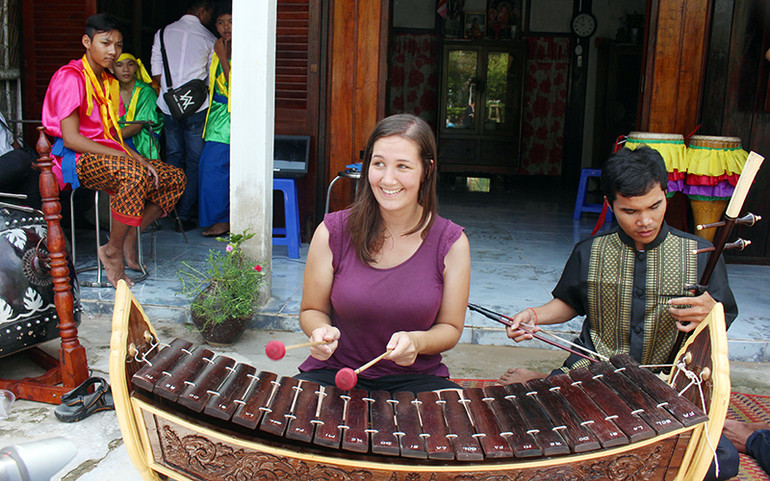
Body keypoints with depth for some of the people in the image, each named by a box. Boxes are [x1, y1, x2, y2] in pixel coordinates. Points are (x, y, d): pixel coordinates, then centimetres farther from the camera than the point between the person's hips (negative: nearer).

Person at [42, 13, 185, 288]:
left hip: (109, 155, 9)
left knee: (175, 177, -7)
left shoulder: (109, 82, 18)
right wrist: (128, 158, -21)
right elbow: (70, 138, -18)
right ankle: (113, 251, -21)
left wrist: (136, 157, -3)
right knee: (135, 175, -37)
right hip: (77, 161, -9)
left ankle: (129, 240, -4)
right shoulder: (71, 77, -10)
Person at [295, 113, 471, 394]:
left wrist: (416, 341, -20)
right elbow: (312, 310, 5)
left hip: (415, 378, 1)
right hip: (335, 371, 0)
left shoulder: (452, 242, -6)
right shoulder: (331, 233, -8)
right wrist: (321, 331, -19)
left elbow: (450, 327, 3)